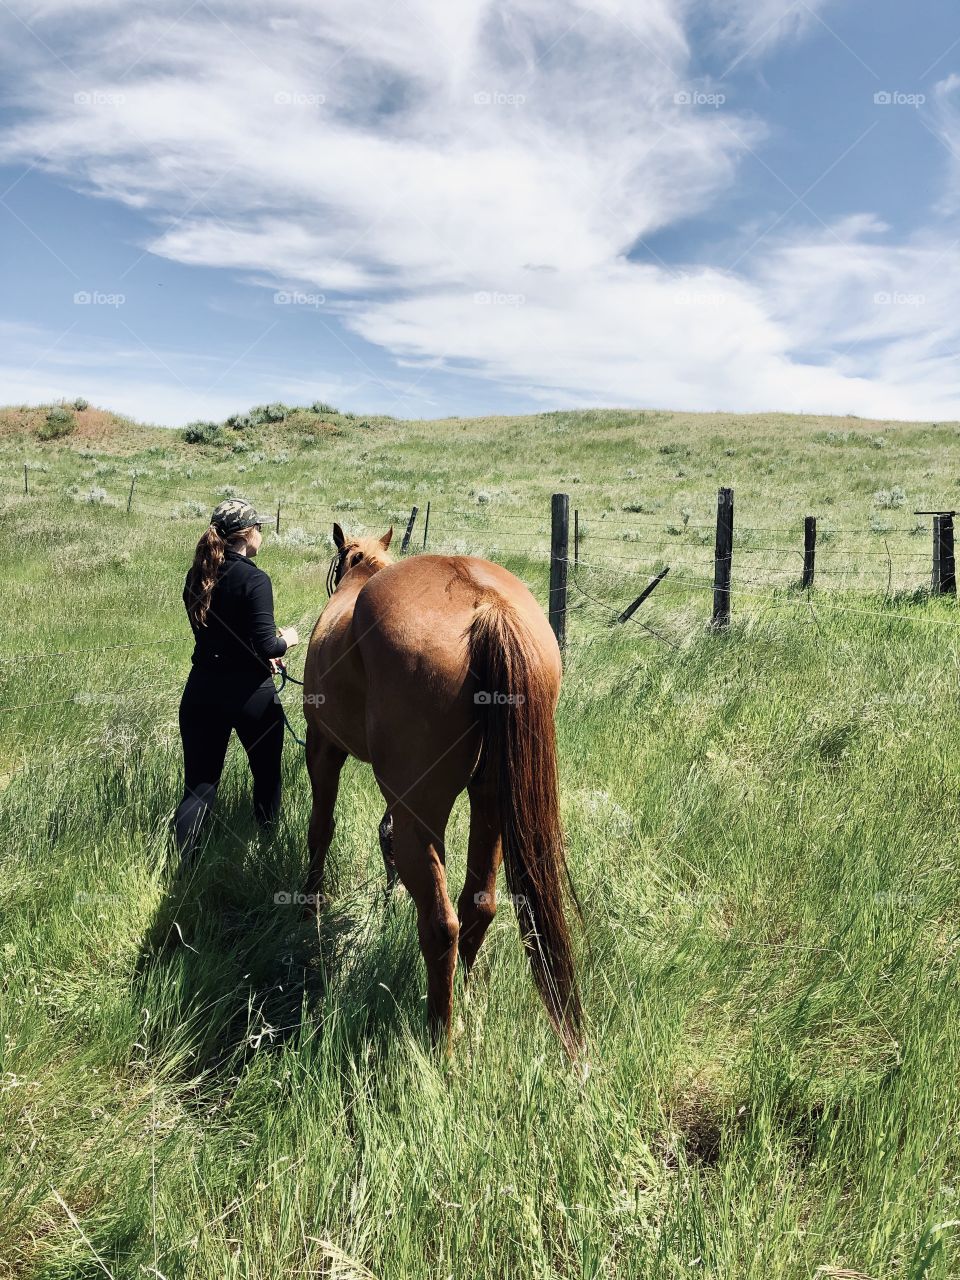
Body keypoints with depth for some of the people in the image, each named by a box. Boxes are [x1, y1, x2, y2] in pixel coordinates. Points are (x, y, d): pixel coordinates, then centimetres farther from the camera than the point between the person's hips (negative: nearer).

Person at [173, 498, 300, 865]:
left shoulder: (196, 577, 5)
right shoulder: (254, 579, -16)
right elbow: (266, 646, -21)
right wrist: (287, 640, 0)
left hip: (202, 689, 5)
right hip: (250, 693, -5)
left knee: (198, 786, 9)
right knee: (266, 775, 18)